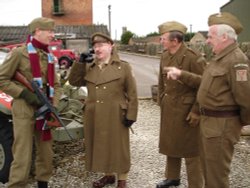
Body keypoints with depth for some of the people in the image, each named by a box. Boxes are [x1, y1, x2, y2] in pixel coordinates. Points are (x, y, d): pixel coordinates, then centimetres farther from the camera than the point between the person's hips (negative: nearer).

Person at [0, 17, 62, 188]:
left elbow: (56, 85, 14)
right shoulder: (19, 53, -7)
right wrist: (24, 93, -18)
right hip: (24, 111, -6)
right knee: (23, 157, -6)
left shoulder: (49, 57, 13)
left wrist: (53, 106, -3)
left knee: (46, 154, 15)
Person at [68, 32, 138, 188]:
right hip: (95, 117, 4)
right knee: (101, 146, 15)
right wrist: (80, 63, -5)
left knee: (118, 148, 6)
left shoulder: (123, 67, -3)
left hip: (116, 117, -4)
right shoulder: (88, 68, 9)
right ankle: (108, 175, 33)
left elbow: (132, 93, -5)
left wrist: (131, 115, -10)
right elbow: (74, 81, 5)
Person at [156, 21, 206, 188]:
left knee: (190, 150, 4)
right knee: (170, 143, 20)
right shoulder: (165, 56, 4)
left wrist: (196, 111, -17)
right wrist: (161, 101, 16)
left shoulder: (194, 58, -19)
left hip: (187, 110, -7)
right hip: (168, 109, 8)